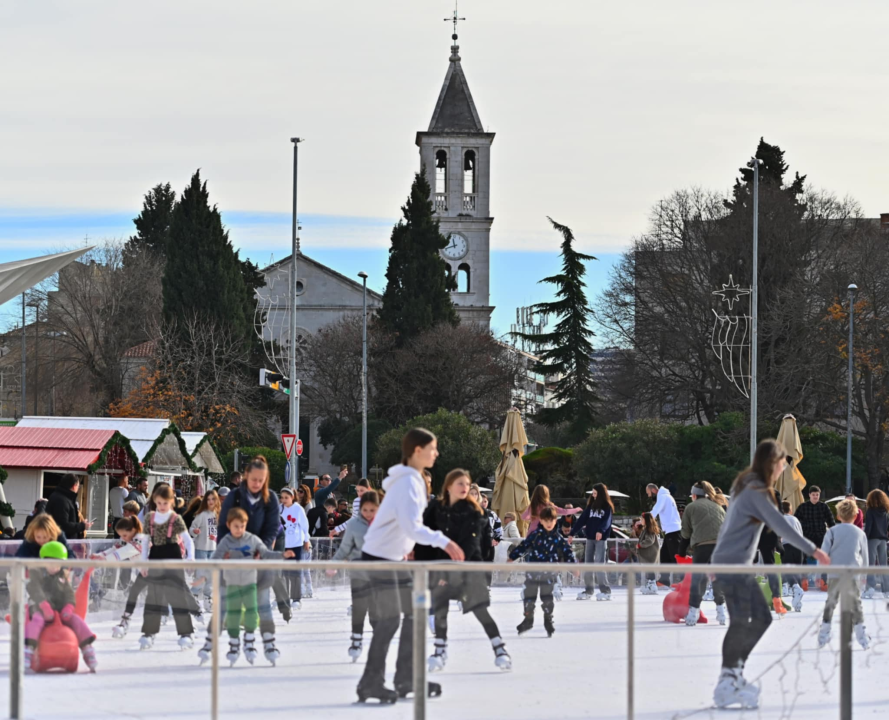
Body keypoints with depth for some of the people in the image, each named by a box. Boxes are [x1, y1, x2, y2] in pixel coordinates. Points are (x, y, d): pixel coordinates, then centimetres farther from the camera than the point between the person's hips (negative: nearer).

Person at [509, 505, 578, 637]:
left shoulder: (558, 538, -1)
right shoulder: (535, 535, -2)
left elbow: (567, 552, 1)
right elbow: (523, 546, 2)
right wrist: (512, 557, 3)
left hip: (548, 573, -1)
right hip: (532, 571, 1)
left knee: (547, 597, -3)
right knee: (529, 596, 9)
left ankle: (548, 620, 13)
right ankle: (528, 619, 26)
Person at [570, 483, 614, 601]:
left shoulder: (607, 507, -2)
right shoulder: (591, 506, 13)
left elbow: (606, 521, -17)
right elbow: (582, 520, 11)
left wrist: (600, 531, -35)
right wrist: (572, 533, 6)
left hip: (601, 539, -5)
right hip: (590, 538, 5)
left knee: (599, 563, -13)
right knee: (588, 564, 4)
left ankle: (605, 591, -11)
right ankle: (588, 590, 11)